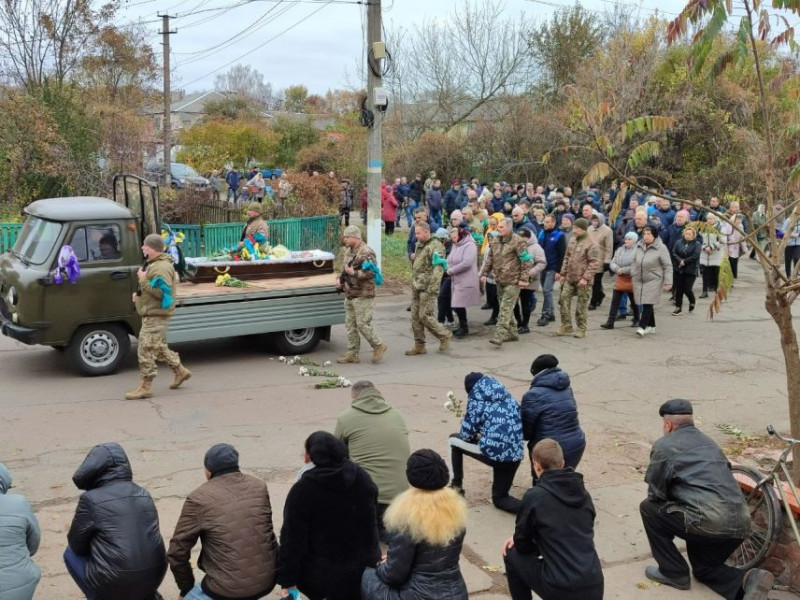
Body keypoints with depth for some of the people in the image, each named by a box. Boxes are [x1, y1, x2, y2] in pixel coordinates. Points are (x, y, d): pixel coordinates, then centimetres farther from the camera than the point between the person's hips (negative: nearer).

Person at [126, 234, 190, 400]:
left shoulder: (162, 267, -19)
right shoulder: (153, 264, 15)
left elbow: (161, 292, -28)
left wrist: (143, 280, -22)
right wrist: (139, 295, 13)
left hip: (156, 317, -11)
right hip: (151, 315, 11)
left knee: (146, 351, -7)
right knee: (159, 348, 20)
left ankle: (145, 387, -1)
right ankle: (180, 371, 33)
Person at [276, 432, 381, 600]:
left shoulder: (302, 489, -16)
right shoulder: (362, 477, 1)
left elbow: (292, 539, -15)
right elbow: (371, 522, 14)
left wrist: (288, 579, -10)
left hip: (323, 574, -4)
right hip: (365, 567, 5)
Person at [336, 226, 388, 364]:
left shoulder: (366, 252, -16)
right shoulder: (348, 251, 14)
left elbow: (371, 273, -26)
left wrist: (353, 272, -24)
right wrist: (341, 281, 10)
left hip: (363, 296, -9)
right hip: (349, 295, 9)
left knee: (363, 325, -7)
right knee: (350, 325, 10)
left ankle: (378, 347, 11)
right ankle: (352, 353, 17)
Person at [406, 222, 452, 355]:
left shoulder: (436, 246, -12)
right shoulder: (418, 245, 16)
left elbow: (438, 268, -19)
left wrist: (432, 288, -24)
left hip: (427, 288, -9)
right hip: (416, 287, 9)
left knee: (425, 315, -9)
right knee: (415, 316, 8)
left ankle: (444, 336, 10)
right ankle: (419, 346, 15)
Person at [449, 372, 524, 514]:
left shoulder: (476, 400, 0)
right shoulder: (508, 397, 16)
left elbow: (467, 434, 3)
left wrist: (477, 435, 27)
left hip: (492, 452, -5)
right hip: (514, 455, 5)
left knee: (455, 440, 22)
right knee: (499, 498, 22)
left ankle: (457, 486, 24)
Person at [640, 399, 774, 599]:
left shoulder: (664, 445, 1)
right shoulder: (708, 443, 23)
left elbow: (655, 494, 4)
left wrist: (670, 503, 26)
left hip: (709, 523, -8)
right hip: (740, 525, 8)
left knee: (649, 509, 14)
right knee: (703, 568, 29)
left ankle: (673, 572, 17)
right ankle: (747, 580, 2)